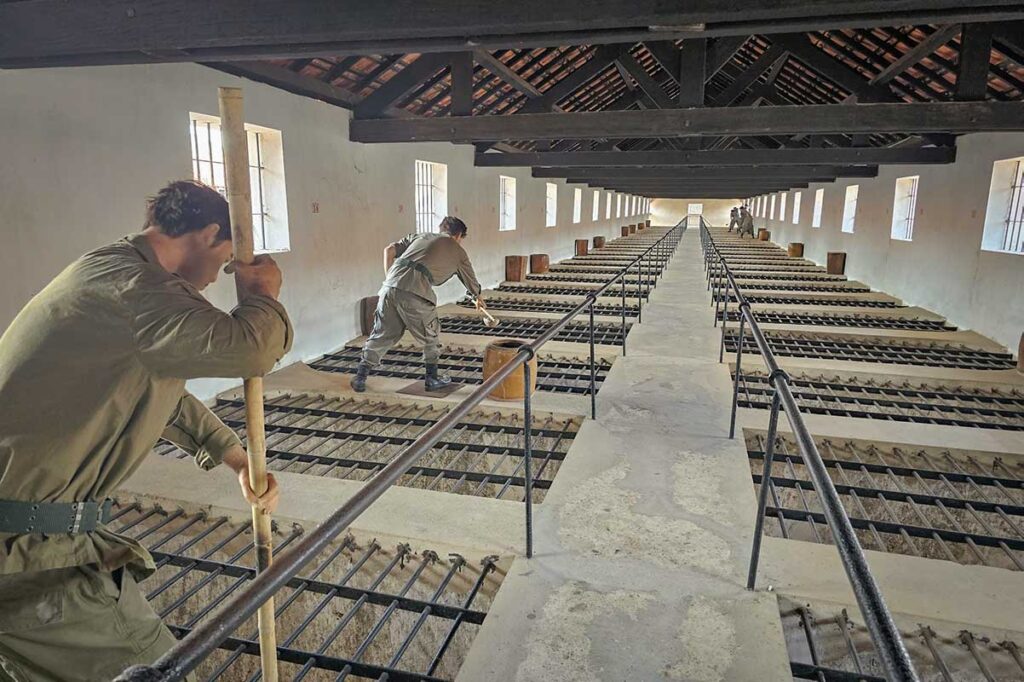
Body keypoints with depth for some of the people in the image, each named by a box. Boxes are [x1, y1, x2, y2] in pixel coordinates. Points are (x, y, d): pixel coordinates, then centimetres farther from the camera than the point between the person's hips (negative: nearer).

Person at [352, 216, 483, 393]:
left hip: (391, 286, 4)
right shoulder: (457, 251, 20)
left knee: (381, 334, 15)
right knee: (430, 335, 17)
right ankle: (432, 379, 26)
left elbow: (389, 250, 18)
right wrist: (479, 299, 54)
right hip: (415, 292, -4)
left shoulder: (419, 236, 29)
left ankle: (360, 377, 16)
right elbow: (472, 284, 34)